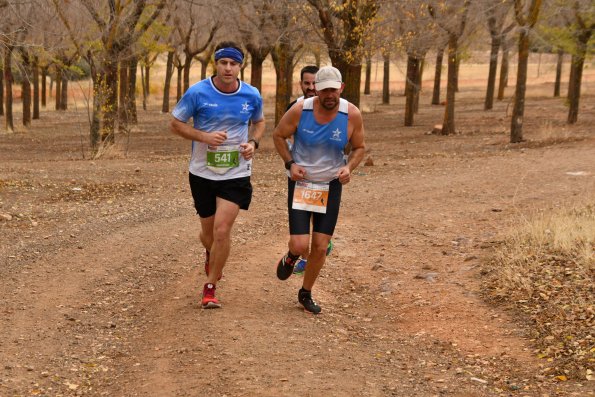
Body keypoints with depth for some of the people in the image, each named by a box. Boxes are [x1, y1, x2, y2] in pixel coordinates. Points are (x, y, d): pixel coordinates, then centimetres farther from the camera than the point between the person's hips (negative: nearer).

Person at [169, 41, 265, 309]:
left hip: (236, 174, 0)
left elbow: (259, 122, 16)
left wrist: (253, 142, -5)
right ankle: (210, 253, 52)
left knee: (222, 230, -12)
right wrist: (204, 137, -18)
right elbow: (175, 124, -3)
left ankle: (210, 286, 6)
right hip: (202, 173, 0)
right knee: (208, 231, 13)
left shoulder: (252, 96, -4)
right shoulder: (197, 92, -11)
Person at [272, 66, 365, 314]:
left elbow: (359, 147, 3)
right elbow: (278, 135, 1)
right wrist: (290, 163, -13)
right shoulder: (300, 110, -16)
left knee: (320, 247, 2)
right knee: (300, 245, -11)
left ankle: (306, 293, 27)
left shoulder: (352, 115, -12)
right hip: (300, 183, -1)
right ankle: (291, 257, 29)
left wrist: (349, 167, -17)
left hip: (331, 186, 2)